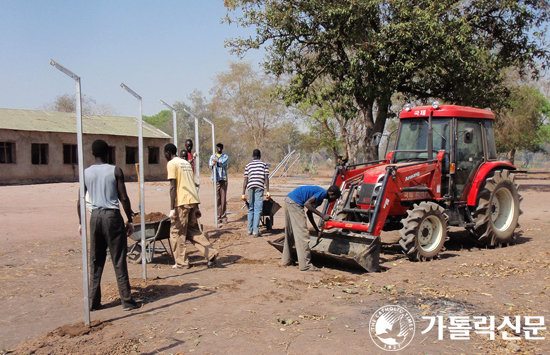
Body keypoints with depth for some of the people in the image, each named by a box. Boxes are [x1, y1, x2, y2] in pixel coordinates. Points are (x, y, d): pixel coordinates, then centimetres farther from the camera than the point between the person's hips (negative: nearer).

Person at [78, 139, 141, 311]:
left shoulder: (86, 173, 6)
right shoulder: (115, 171, -3)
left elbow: (80, 201, 7)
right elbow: (124, 198, -5)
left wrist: (81, 222, 17)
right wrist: (129, 220, 2)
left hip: (95, 216, 3)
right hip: (112, 216, -3)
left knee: (96, 261, 12)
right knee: (119, 261, 1)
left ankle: (94, 302, 15)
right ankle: (127, 301, 4)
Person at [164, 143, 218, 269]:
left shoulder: (171, 164, -4)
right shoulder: (186, 163, 20)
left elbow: (173, 187, -12)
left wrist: (172, 209, -14)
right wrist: (196, 207, 22)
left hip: (182, 202, -8)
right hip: (193, 200, 8)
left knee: (177, 232, 4)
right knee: (193, 230, 16)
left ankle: (181, 262, 9)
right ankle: (211, 253, 6)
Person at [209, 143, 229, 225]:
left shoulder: (225, 156, 10)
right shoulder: (213, 156, 15)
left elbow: (224, 163, -11)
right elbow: (209, 164, -4)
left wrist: (217, 162, -33)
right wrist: (212, 164, -29)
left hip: (223, 179, -1)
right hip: (215, 179, 1)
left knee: (224, 198, -3)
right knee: (217, 198, -2)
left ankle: (224, 216, 1)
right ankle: (218, 217, 2)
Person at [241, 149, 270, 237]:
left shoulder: (248, 165, 17)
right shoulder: (264, 164, 13)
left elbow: (245, 180, 12)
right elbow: (266, 178, 2)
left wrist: (243, 194, 12)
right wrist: (268, 191, 1)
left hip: (250, 187, 3)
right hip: (259, 187, -3)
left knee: (250, 208, 15)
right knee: (258, 209, -4)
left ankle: (250, 230, 18)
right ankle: (255, 231, -10)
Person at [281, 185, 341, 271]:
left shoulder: (320, 199, 22)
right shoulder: (323, 192, -7)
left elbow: (309, 212, 27)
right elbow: (307, 204, -19)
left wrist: (317, 230, 28)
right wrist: (322, 216, -15)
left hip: (288, 200, 10)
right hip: (294, 202, -10)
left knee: (290, 233, 19)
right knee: (302, 234, -7)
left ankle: (286, 260, 29)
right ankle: (305, 265, -5)